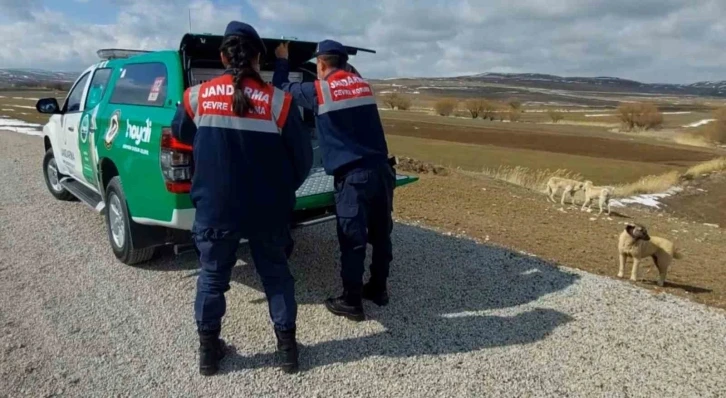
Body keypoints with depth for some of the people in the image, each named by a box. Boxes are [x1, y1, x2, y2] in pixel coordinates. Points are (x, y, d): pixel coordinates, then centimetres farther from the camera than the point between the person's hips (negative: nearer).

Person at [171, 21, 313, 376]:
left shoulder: (196, 97, -3)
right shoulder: (279, 101, -9)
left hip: (214, 209, 1)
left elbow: (181, 136, 17)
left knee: (212, 277, 18)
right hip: (267, 210, -1)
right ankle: (287, 347, 26)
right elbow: (303, 158, -3)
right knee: (276, 274, 17)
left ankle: (208, 350, 30)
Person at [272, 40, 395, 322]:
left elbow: (282, 88, 13)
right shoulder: (363, 85, 15)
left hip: (353, 175, -6)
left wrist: (282, 60, 30)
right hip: (381, 170, 7)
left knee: (352, 240, 1)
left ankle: (351, 302, 12)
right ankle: (378, 289, 30)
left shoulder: (319, 90, -2)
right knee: (381, 234, 15)